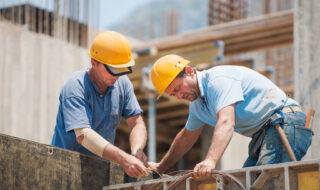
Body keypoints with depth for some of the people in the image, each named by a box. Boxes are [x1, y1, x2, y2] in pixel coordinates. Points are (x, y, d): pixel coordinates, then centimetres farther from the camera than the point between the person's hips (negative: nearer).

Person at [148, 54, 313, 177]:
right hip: (261, 135, 10)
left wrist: (210, 161, -43)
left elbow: (226, 123, -30)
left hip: (285, 123, -10)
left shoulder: (218, 79, -15)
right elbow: (186, 137, 33)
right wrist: (161, 167, 36)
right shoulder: (197, 103, 17)